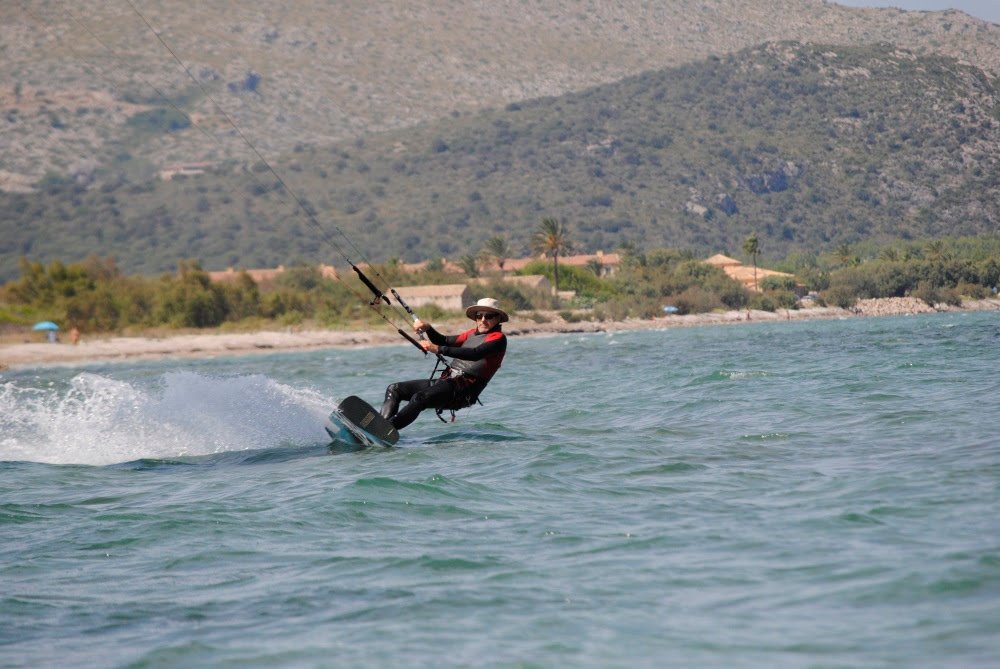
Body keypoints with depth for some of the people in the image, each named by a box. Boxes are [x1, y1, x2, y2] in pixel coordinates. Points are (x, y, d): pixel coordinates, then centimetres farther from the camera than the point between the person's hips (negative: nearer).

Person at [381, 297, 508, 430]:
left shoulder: (498, 338, -4)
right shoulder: (473, 333, 23)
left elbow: (475, 354, -21)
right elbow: (444, 341, 19)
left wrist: (438, 349, -28)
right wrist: (427, 328, -2)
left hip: (464, 389, -9)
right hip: (446, 380, 9)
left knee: (418, 398, -32)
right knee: (394, 389, 1)